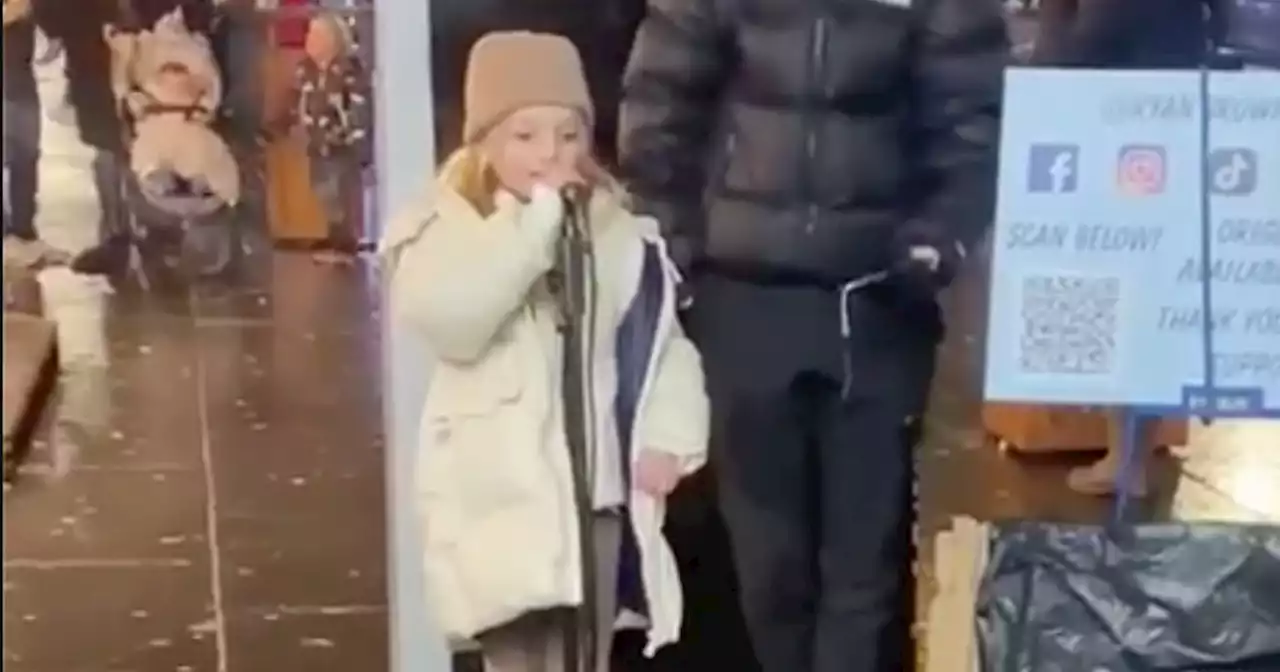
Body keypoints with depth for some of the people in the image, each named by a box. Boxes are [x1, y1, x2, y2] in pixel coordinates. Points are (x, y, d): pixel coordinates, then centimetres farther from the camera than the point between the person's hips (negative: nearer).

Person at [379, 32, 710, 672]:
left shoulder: (619, 229, 6)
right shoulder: (451, 227, -6)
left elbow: (664, 338, 10)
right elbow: (446, 316, -26)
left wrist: (669, 434, -4)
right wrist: (536, 216, -22)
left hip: (597, 488, 4)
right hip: (503, 493, -4)